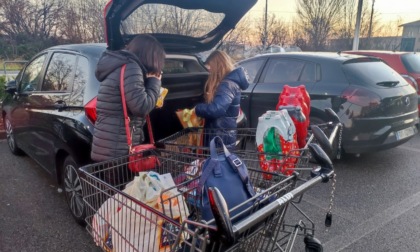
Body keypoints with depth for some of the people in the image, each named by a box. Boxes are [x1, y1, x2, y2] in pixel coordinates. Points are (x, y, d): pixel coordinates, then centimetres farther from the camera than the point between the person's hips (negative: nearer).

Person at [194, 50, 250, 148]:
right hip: (221, 135, 10)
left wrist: (196, 109, -18)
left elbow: (216, 109, -31)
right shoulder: (228, 82, 13)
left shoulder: (228, 85, -18)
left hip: (222, 138, -10)